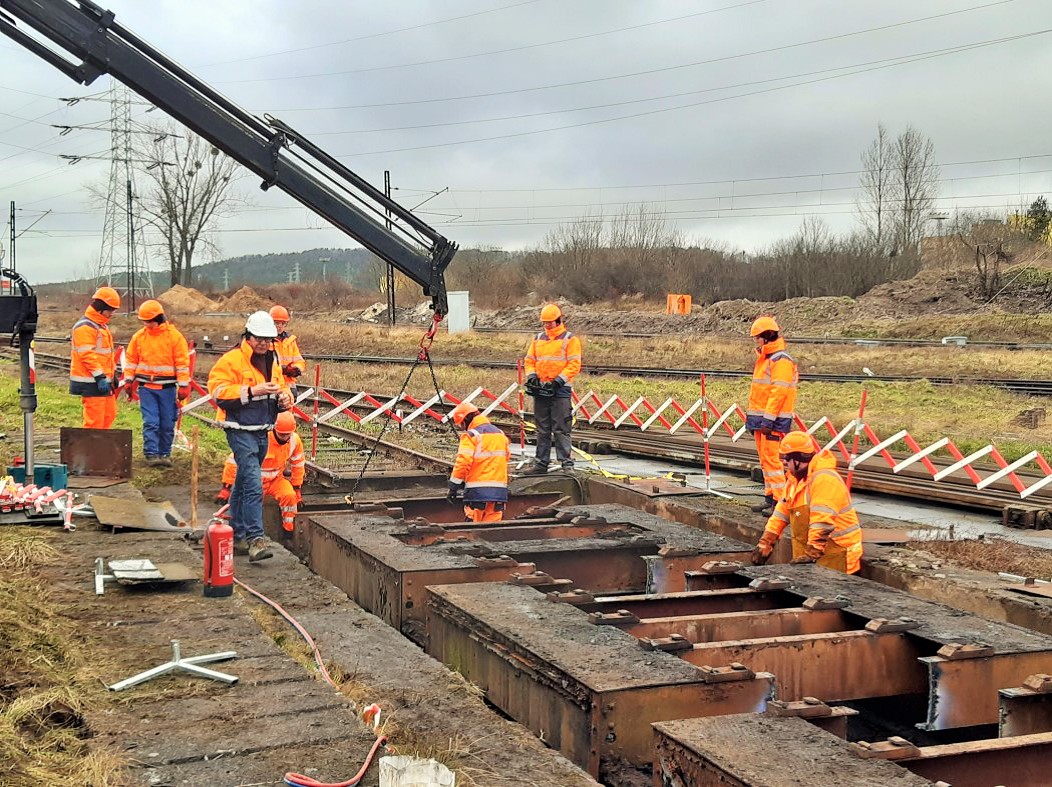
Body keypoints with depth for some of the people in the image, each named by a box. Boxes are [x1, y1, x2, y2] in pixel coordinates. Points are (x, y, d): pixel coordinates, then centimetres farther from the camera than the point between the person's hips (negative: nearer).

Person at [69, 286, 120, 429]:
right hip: (91, 382, -10)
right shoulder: (85, 327, -13)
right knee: (94, 419, -10)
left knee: (109, 414, 14)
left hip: (104, 380, 10)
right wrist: (100, 376, -24)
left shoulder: (102, 325, 20)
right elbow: (87, 355, -21)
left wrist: (113, 374, 25)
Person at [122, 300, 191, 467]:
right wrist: (129, 381, 7)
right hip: (146, 387, 1)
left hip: (167, 387, -1)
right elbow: (131, 359, 13)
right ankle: (152, 454, -4)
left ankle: (165, 454, 16)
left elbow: (182, 362, -4)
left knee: (167, 424, 5)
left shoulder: (174, 336, -4)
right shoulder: (139, 336, 4)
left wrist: (183, 385, -7)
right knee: (150, 422, -6)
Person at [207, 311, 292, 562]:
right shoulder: (231, 360, -11)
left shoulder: (271, 361, 13)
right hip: (240, 430, -8)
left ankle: (236, 536, 26)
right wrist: (252, 391, -25)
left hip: (262, 430, 8)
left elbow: (281, 388, 23)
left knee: (243, 483, 17)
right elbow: (219, 392, -18)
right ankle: (255, 539, -17)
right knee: (254, 484, -16)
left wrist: (284, 398, -1)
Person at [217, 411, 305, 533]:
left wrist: (297, 489, 9)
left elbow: (298, 464, 6)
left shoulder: (295, 440, -13)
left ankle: (288, 532, -10)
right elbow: (233, 461, -25)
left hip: (275, 479, 3)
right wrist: (226, 488, -24)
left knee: (290, 496, -26)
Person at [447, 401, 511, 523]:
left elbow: (463, 462, -14)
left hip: (477, 490, -6)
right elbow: (506, 457, 21)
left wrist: (453, 487, -9)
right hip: (499, 490, 6)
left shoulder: (470, 436, -7)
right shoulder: (500, 434, 15)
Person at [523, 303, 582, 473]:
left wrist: (559, 380, -16)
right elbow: (529, 360, 16)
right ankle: (541, 462, 14)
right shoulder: (538, 339, 15)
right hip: (540, 389, 5)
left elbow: (574, 365, -8)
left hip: (560, 390, -5)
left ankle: (566, 462, -3)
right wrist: (531, 375, -3)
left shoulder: (570, 339, -1)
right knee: (542, 429, 9)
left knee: (561, 429, -7)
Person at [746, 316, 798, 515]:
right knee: (765, 460, 13)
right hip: (761, 418, 10)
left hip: (774, 419, -10)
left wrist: (768, 419, -23)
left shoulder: (781, 360, -13)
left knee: (773, 459, -11)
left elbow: (779, 391, -20)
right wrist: (753, 416, 20)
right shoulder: (765, 359, 18)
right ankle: (770, 498, 20)